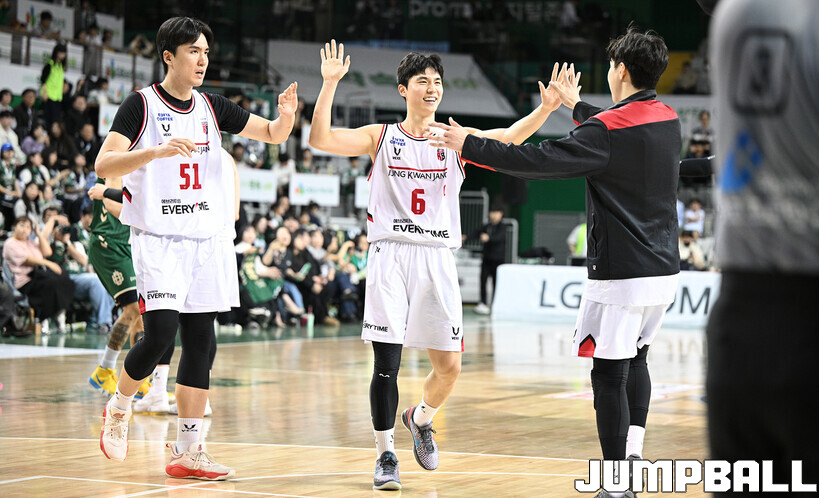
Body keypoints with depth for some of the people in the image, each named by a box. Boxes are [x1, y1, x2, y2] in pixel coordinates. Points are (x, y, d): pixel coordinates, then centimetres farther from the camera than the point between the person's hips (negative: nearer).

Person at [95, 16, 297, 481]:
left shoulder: (212, 106, 11)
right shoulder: (141, 104, -5)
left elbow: (273, 135, 13)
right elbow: (104, 165, -15)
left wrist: (287, 113, -10)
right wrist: (155, 150, -31)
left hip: (207, 240, 6)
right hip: (158, 239, -5)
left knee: (200, 343, 3)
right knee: (160, 334, -18)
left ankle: (187, 452, 8)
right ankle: (119, 408, 10)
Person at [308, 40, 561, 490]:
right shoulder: (380, 137, 6)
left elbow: (510, 138, -5)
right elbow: (320, 140, -7)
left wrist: (545, 109, -22)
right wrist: (329, 84, -19)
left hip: (437, 258, 2)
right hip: (390, 255, -2)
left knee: (449, 366, 2)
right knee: (386, 363, -7)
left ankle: (420, 418, 33)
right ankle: (385, 455, 7)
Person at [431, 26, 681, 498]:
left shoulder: (609, 130, -16)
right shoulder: (668, 119, 7)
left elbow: (536, 160, -17)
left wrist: (469, 145, -8)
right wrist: (577, 106, 44)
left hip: (621, 274, -8)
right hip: (665, 269, 8)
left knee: (609, 373, -2)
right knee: (636, 357, 24)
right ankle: (634, 450, 23)